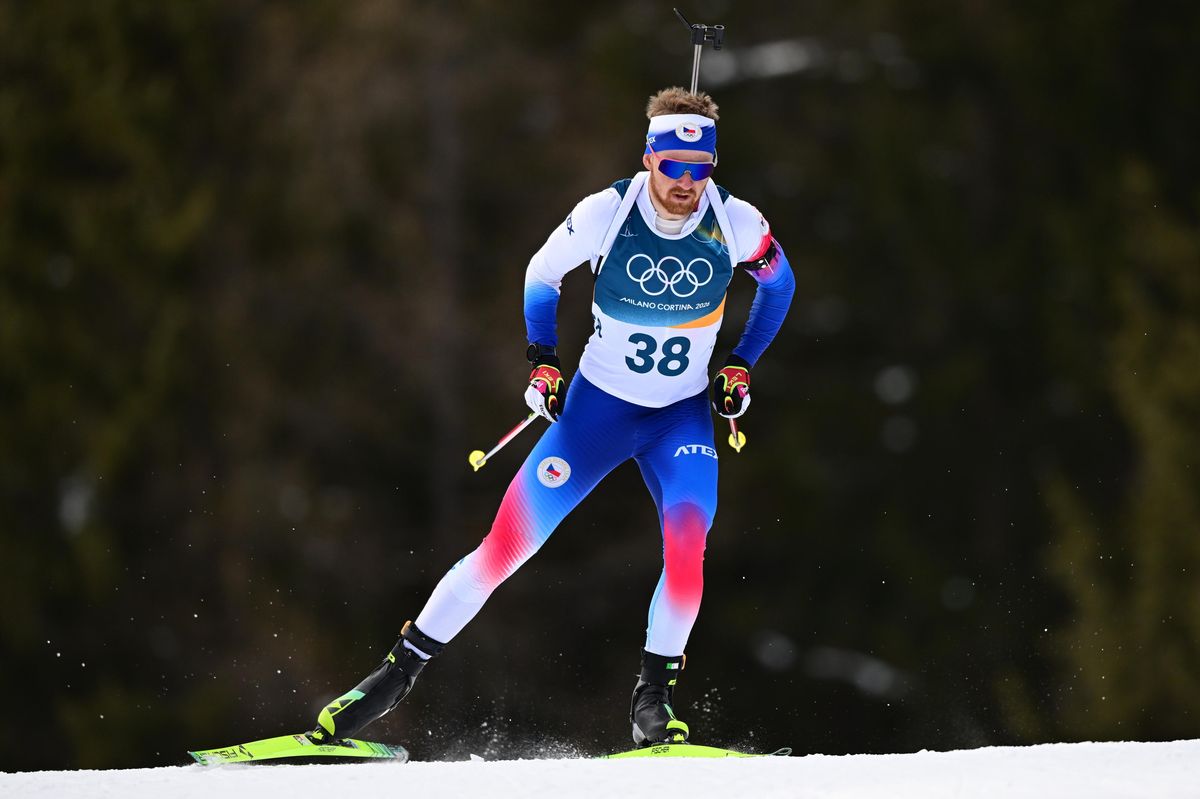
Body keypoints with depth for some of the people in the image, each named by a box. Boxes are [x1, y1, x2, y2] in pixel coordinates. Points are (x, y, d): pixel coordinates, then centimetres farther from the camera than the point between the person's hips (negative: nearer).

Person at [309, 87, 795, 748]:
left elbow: (779, 282, 8)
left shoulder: (736, 223, -14)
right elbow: (541, 276, 2)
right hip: (595, 404, -1)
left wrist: (740, 367, 1)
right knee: (507, 543, -8)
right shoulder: (605, 213, -18)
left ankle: (653, 695, -10)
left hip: (683, 415, 1)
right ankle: (399, 672, 4)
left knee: (687, 544, -26)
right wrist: (542, 363, -7)